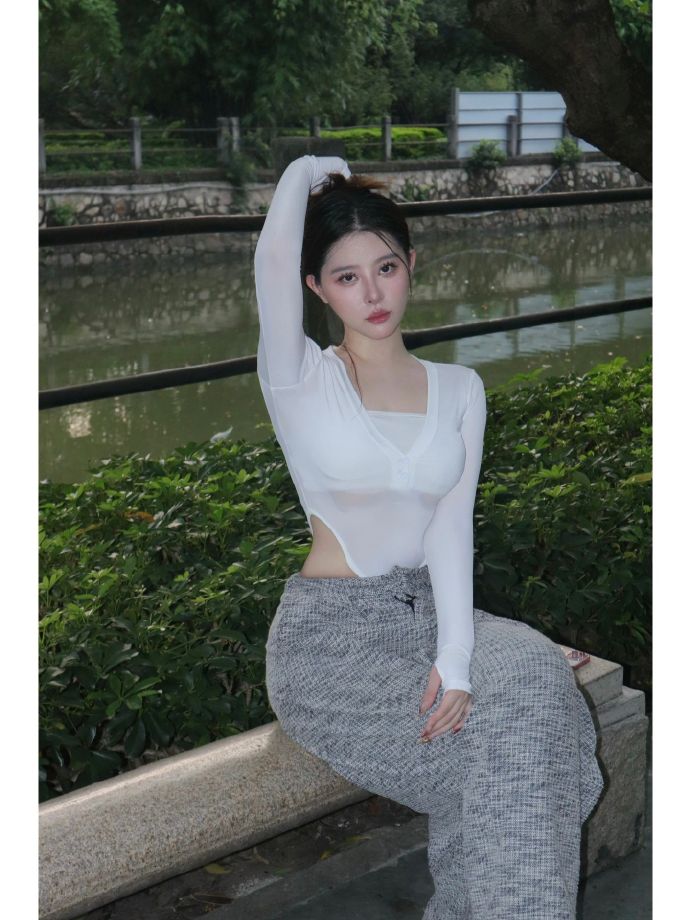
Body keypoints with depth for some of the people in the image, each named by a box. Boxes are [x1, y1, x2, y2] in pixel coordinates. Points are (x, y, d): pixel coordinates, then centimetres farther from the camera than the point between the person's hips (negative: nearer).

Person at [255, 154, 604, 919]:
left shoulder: (460, 388, 8)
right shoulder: (300, 381, -2)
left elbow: (453, 524, -6)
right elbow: (273, 253, -19)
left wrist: (455, 654, -21)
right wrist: (314, 171, 3)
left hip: (431, 608, 4)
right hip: (331, 632, -4)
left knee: (535, 675, -25)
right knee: (498, 725, -24)